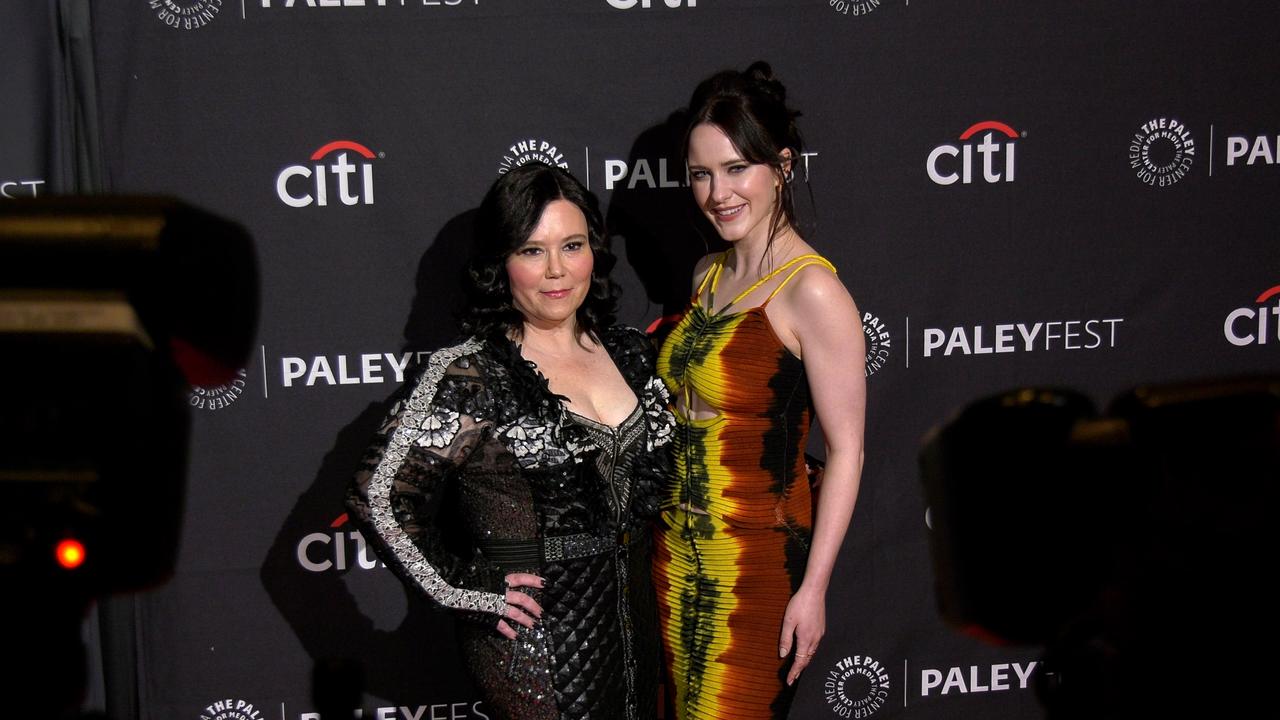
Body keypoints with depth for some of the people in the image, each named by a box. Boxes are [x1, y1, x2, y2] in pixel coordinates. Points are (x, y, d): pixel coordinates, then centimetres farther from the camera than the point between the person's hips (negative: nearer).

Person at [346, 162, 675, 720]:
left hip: (633, 620, 6)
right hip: (534, 640, -6)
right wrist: (463, 589, -14)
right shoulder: (467, 376, -15)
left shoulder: (629, 351, 4)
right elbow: (379, 496, -18)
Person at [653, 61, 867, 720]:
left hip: (758, 557, -7)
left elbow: (846, 450, -16)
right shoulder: (709, 273, 6)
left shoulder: (812, 290, -17)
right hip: (677, 549, 7)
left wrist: (813, 589, -16)